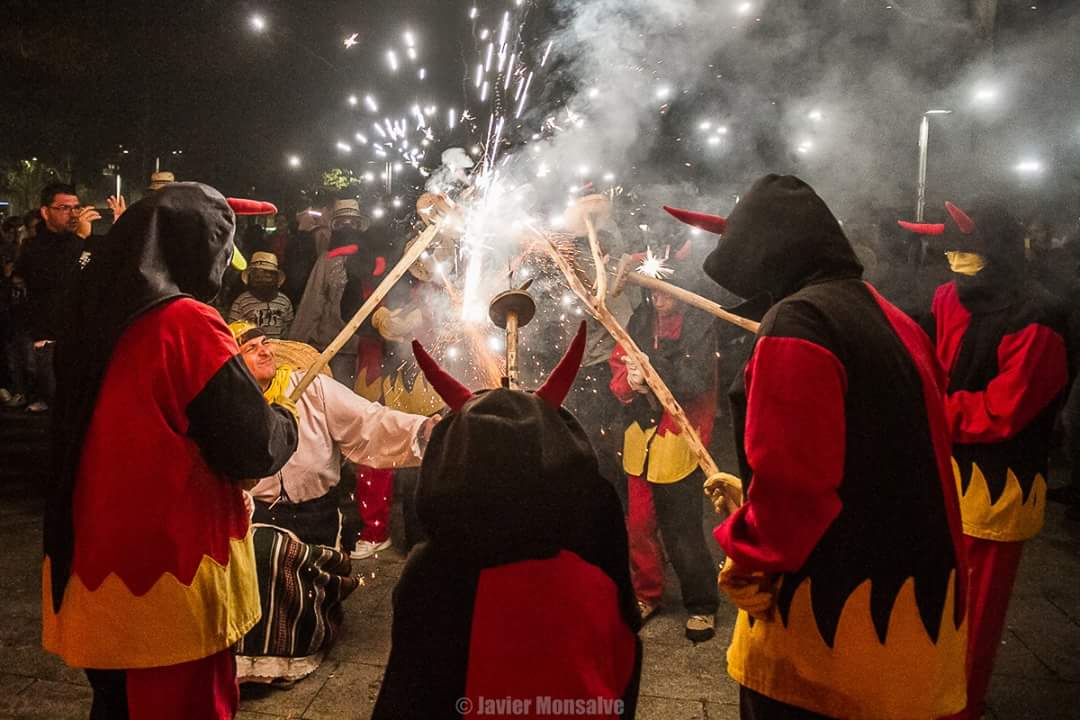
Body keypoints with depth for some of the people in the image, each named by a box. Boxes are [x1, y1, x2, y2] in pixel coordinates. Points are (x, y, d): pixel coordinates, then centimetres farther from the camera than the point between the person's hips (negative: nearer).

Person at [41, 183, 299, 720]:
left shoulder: (95, 315, 3)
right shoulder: (188, 323, -20)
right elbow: (254, 449, -18)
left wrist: (229, 364, 17)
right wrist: (287, 421, 3)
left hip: (94, 565, 7)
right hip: (169, 573, -7)